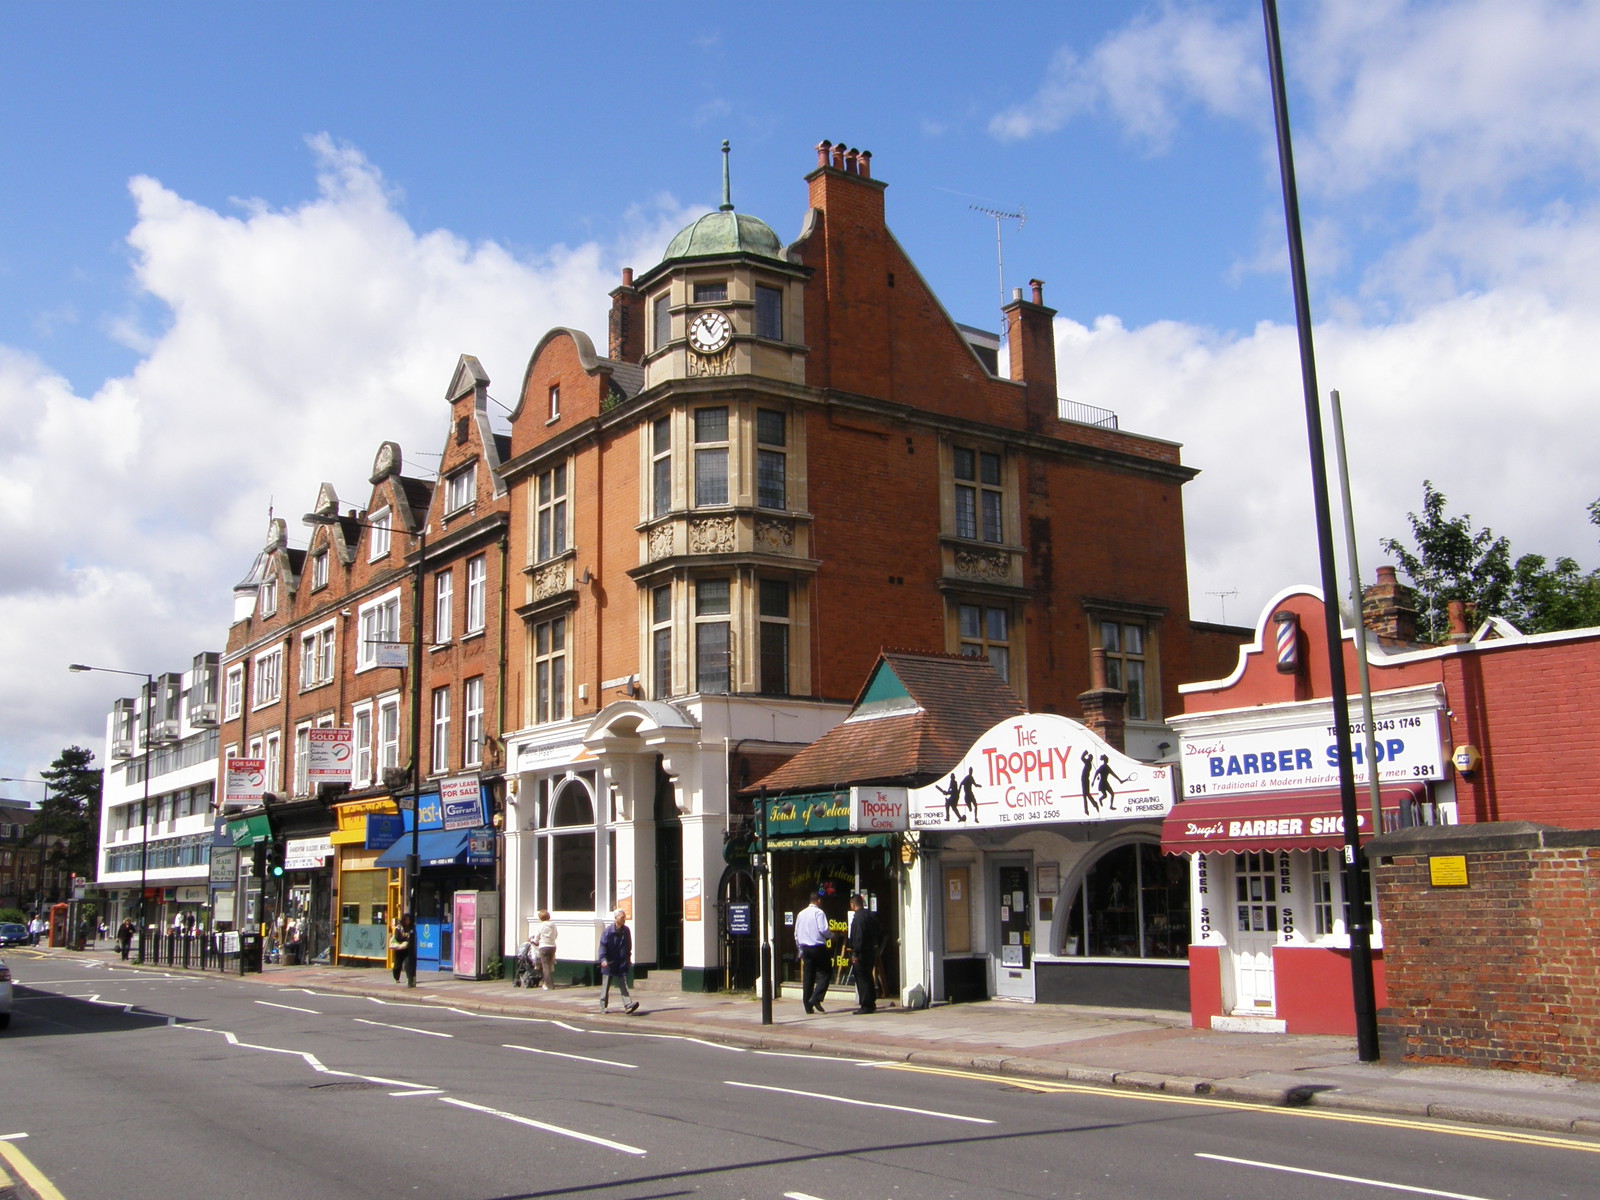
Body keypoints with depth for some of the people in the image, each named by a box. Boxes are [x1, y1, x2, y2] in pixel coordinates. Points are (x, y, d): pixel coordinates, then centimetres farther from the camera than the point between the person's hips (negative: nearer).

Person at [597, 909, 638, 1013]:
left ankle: (628, 1005, -11)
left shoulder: (626, 931, 5)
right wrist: (603, 959, -23)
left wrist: (628, 958, 20)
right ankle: (603, 1006, 17)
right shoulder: (608, 931, -11)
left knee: (623, 984, -3)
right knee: (606, 985, 7)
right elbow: (603, 945, -13)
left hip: (622, 963, 3)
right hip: (609, 963, -3)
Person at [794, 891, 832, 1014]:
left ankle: (808, 1006, 6)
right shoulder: (819, 912, -7)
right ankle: (816, 998, -17)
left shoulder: (801, 914, 13)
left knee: (807, 977, 7)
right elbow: (823, 930, -16)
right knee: (824, 974, -1)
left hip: (805, 948, 6)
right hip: (818, 947, -6)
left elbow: (796, 934, 15)